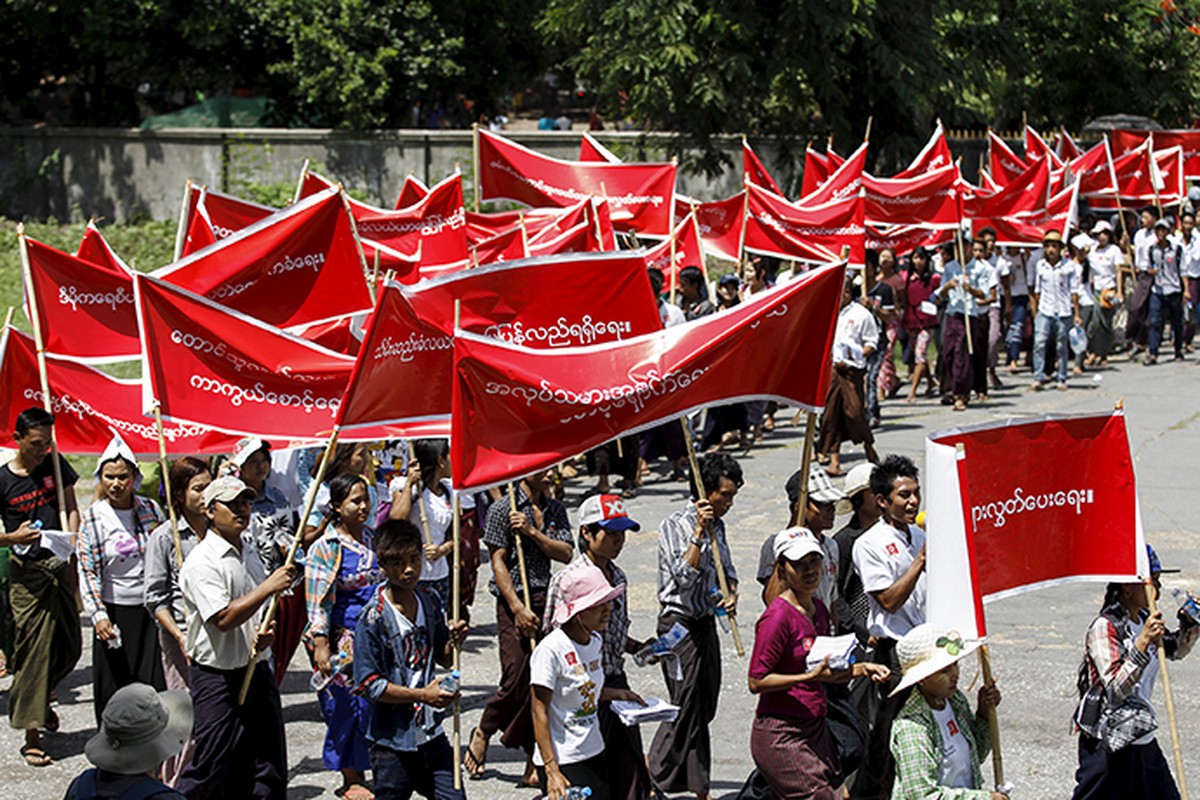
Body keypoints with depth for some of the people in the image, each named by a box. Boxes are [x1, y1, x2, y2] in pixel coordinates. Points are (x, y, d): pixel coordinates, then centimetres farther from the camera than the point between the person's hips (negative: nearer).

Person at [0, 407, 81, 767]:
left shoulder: (56, 465, 7)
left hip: (60, 565, 4)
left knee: (70, 646, 9)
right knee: (33, 650, -7)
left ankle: (41, 699, 36)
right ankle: (32, 734, -3)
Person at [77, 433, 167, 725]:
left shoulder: (150, 509, 2)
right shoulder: (94, 517, -6)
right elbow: (88, 570, -7)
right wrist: (98, 615, -16)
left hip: (150, 609, 2)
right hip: (115, 612, -2)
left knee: (154, 686, 2)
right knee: (113, 688, 3)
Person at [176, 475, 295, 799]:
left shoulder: (250, 549, 11)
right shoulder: (201, 562, -15)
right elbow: (224, 618, -25)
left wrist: (267, 633, 3)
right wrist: (269, 587, -25)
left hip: (256, 670, 8)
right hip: (216, 677, -8)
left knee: (268, 763, 10)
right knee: (207, 769, -5)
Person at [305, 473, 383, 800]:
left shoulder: (372, 538, 10)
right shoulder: (326, 548, -11)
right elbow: (318, 602, -13)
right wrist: (321, 647, -18)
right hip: (345, 639, -6)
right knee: (347, 703, -2)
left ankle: (359, 774, 17)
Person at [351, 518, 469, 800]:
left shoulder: (430, 601, 5)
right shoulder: (374, 618, -15)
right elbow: (369, 684, -16)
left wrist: (453, 642, -6)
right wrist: (421, 695, -22)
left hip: (432, 734, 5)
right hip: (393, 738, -5)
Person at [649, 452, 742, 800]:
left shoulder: (717, 525, 9)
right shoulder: (675, 526, -15)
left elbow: (727, 569, 20)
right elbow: (684, 576, -23)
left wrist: (731, 595, -1)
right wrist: (699, 532, -27)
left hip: (706, 621, 8)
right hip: (680, 624, -8)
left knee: (704, 708, 11)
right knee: (686, 707, -4)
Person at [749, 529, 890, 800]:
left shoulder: (819, 609, 11)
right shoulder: (778, 616, -14)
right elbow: (757, 682, -16)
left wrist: (859, 669, 5)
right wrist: (808, 676, -22)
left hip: (816, 727, 8)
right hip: (781, 734, -8)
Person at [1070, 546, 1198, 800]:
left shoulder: (1144, 620, 5)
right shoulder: (1104, 628, -19)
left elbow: (1176, 651, 25)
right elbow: (1115, 689, -27)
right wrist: (1143, 642, -33)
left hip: (1142, 740, 8)